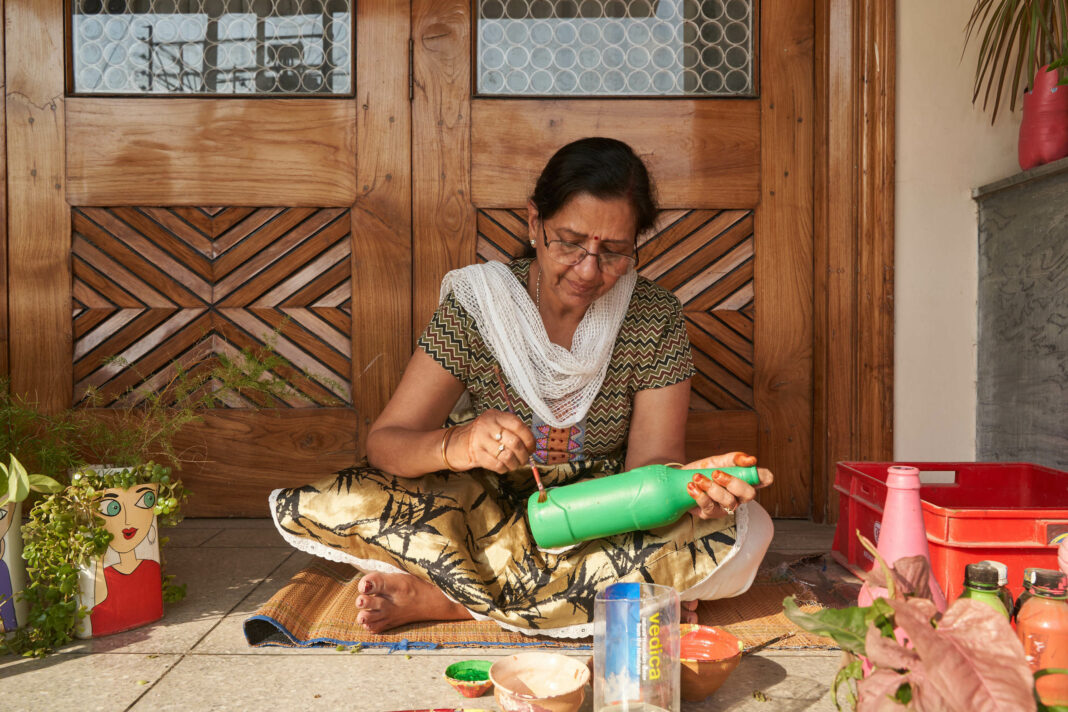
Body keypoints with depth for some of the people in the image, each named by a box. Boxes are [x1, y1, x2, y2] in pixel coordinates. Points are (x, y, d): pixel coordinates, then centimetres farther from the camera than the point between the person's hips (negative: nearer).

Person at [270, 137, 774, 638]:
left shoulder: (656, 319, -8)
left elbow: (649, 461, -11)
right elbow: (384, 442, -15)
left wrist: (685, 484, -36)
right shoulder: (477, 304, -12)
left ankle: (444, 601, -23)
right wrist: (455, 446, -38)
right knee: (329, 507, -24)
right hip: (486, 515, -1)